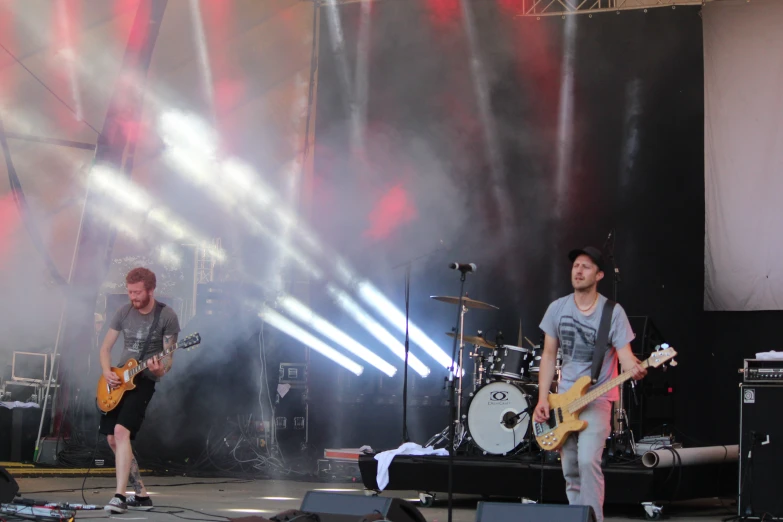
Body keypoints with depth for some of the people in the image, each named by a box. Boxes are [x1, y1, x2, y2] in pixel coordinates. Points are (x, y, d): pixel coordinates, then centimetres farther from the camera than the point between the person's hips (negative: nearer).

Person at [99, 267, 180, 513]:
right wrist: (107, 372, -10)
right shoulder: (124, 312, 3)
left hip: (144, 380, -6)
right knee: (112, 439, 5)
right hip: (118, 381, 6)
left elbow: (168, 357, -9)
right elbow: (106, 347, 9)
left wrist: (161, 369, -32)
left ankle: (120, 496, -25)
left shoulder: (167, 316, -11)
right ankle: (141, 494, 15)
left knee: (121, 431, -24)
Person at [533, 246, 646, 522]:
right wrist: (542, 399, -1)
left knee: (588, 461, -21)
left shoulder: (613, 312, -9)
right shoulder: (557, 308, 2)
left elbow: (625, 354, -13)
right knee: (570, 471, 8)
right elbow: (548, 355, 6)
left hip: (597, 399, -4)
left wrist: (635, 369, -38)